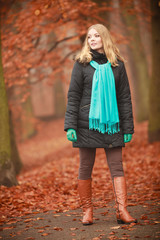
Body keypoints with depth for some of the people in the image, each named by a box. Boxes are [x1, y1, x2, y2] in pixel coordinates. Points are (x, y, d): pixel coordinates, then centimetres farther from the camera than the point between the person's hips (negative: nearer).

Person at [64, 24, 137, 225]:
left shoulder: (117, 64, 7)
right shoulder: (82, 63, 2)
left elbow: (125, 97, 8)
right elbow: (73, 96, 0)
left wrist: (128, 127, 3)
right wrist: (70, 125, -8)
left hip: (111, 123, 1)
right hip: (87, 123, -1)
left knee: (117, 167, -3)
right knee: (85, 169, 3)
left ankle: (122, 211, -5)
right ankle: (87, 211, 12)